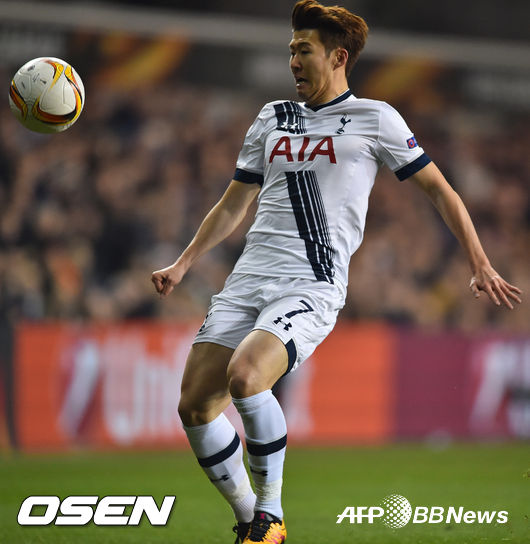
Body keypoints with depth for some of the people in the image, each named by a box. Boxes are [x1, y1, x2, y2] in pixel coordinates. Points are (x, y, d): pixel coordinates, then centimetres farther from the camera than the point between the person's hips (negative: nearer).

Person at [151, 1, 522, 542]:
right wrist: (182, 265, 20)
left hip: (313, 287, -6)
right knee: (195, 405, -8)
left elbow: (438, 189, 8)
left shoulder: (374, 118, 5)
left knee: (244, 376, -31)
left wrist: (480, 266, 3)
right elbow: (232, 206, 28)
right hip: (248, 278, 6)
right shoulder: (272, 118, 19)